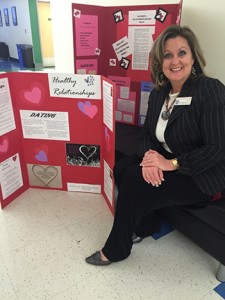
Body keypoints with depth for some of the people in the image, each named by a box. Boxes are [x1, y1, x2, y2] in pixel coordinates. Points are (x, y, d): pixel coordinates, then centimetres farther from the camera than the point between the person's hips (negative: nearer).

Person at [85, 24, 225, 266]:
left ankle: (115, 250, 3)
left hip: (201, 176, -6)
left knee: (134, 180, -21)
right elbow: (147, 134, 3)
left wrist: (172, 163, -26)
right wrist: (149, 156, -19)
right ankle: (147, 224, 11)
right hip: (167, 162, 7)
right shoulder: (158, 94, 3)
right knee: (121, 168, -12)